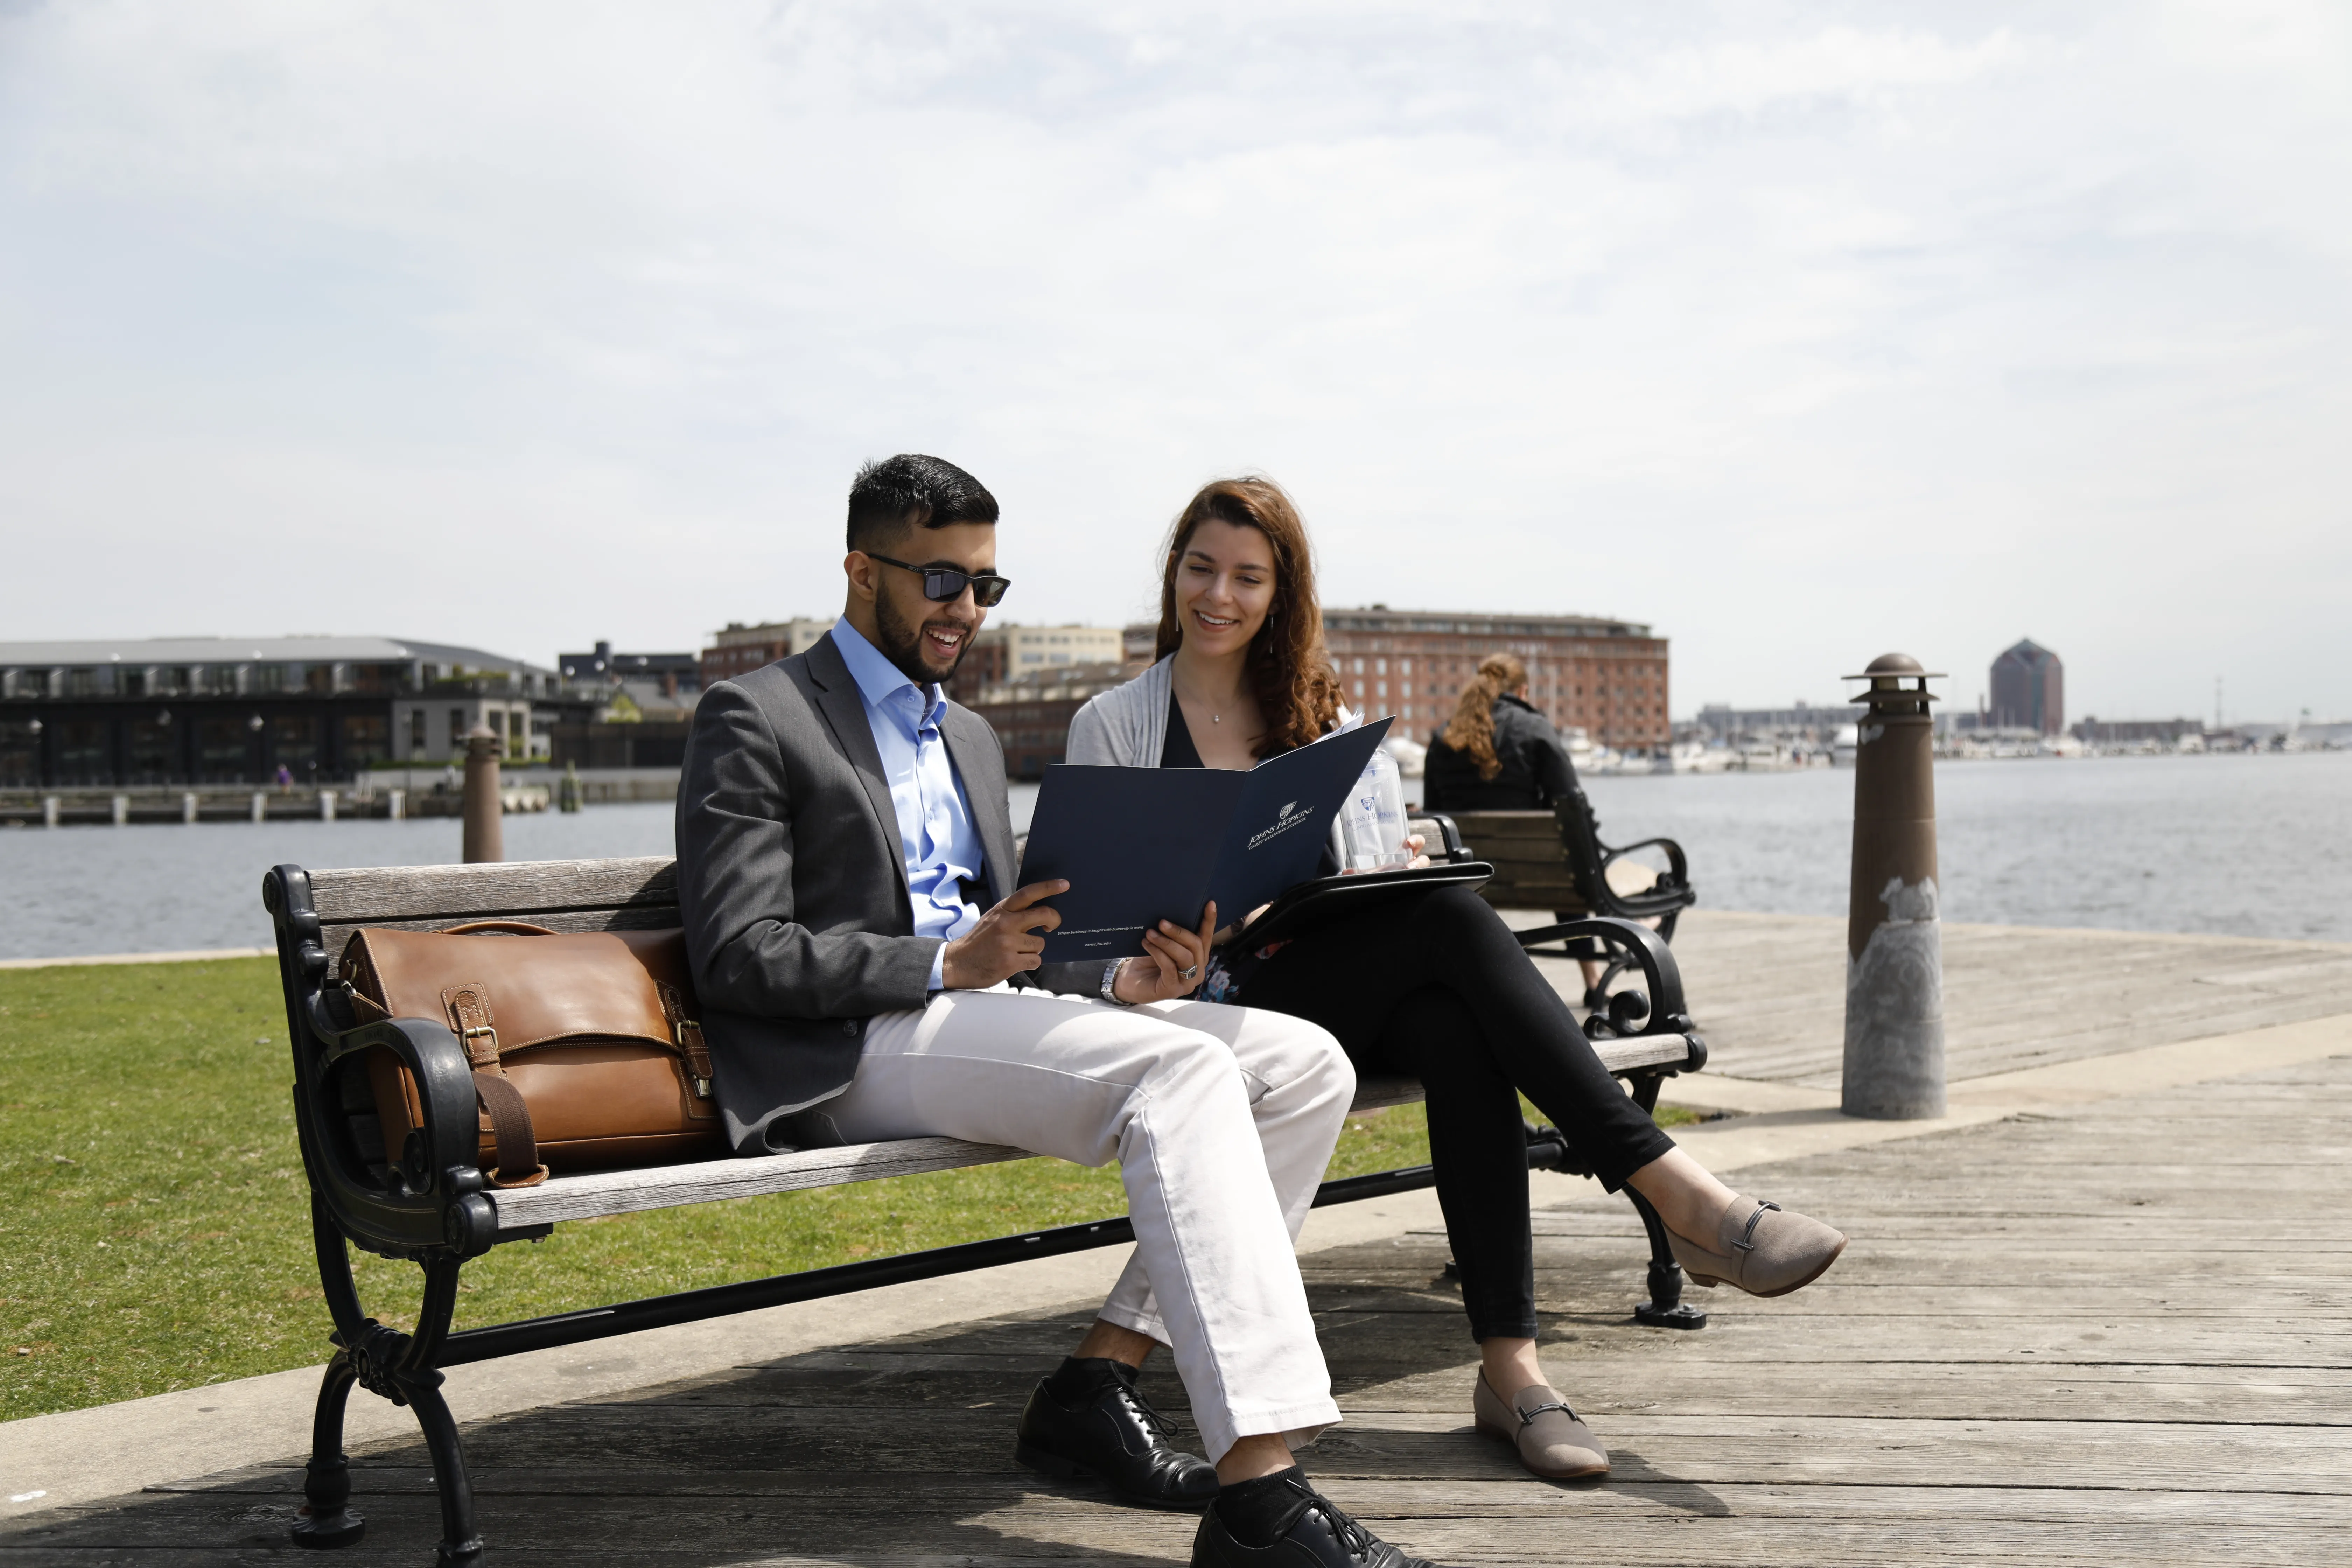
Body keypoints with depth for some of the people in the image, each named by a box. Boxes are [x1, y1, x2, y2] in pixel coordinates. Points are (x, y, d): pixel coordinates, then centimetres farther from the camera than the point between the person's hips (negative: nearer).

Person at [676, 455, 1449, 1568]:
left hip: (979, 1015, 8)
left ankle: (1098, 1381, -10)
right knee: (1182, 1069, -31)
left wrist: (1125, 982, 1)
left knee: (1306, 1064, -8)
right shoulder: (754, 717, 1)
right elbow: (737, 957, -9)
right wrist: (950, 964, -18)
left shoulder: (971, 740, 27)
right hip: (855, 1052, -8)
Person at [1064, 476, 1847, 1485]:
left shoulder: (1315, 717, 21)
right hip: (1210, 1005, -4)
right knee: (1452, 919, -32)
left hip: (1345, 998, 4)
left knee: (1454, 1026, -34)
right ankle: (1686, 1200, -38)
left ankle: (1510, 1366, -37)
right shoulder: (1115, 725, 9)